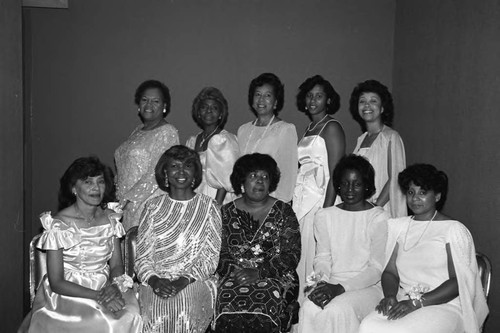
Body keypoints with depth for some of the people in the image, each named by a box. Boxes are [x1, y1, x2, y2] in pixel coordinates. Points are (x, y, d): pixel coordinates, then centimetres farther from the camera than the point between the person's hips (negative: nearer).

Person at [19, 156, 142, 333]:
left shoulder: (111, 219, 3)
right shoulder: (58, 225, -11)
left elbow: (116, 265, 7)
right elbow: (56, 283, -12)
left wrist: (114, 286, -15)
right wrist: (98, 296, -21)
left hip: (105, 287, 4)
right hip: (68, 293, -4)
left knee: (130, 315, -20)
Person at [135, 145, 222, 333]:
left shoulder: (209, 206, 6)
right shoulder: (153, 207, 10)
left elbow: (211, 257, 1)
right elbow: (142, 256, 7)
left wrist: (184, 280, -12)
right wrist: (154, 279, -11)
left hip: (196, 282, 0)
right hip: (157, 283, 1)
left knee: (186, 316, -24)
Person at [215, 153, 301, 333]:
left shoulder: (283, 212, 5)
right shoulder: (227, 212, 12)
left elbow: (291, 255, -3)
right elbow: (219, 253, 8)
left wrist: (259, 273, -15)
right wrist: (232, 271, -13)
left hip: (275, 277, -1)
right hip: (235, 276, 1)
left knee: (263, 305, -31)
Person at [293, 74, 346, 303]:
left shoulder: (332, 128, -6)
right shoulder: (308, 129, 18)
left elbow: (335, 174, -13)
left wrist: (326, 212, -19)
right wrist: (295, 204, 10)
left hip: (320, 200, -7)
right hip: (302, 202, 8)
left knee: (316, 260, -5)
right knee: (300, 258, 8)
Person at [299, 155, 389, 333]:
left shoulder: (380, 218, -4)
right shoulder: (324, 216, 10)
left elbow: (377, 268, -8)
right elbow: (323, 257, 11)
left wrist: (341, 287, -18)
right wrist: (321, 278, -12)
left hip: (368, 285, -3)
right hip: (332, 283, 3)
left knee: (338, 310, -33)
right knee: (309, 309, -28)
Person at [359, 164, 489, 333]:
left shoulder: (454, 229, -1)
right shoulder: (399, 226, 16)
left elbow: (459, 281, -8)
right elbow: (390, 271, 13)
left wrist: (417, 302, -16)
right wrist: (390, 296, -9)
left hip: (444, 305, -5)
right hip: (403, 302, 5)